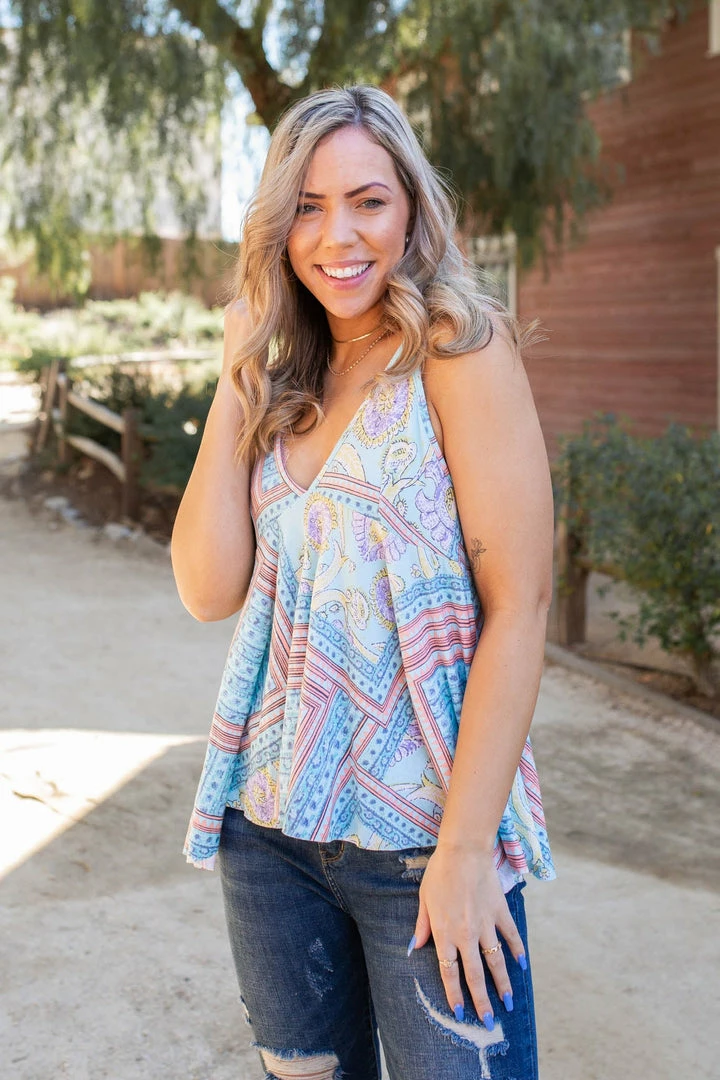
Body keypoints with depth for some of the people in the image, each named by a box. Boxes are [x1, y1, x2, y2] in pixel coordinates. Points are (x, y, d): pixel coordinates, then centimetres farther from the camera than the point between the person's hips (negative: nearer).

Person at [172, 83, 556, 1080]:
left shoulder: (460, 349, -9)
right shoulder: (288, 382, 8)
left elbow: (519, 604, -14)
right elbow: (210, 588, -1)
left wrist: (466, 850, -16)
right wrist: (236, 379, -4)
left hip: (420, 834, -5)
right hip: (269, 821, 6)